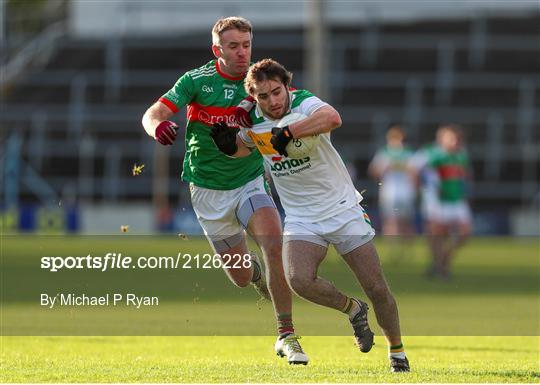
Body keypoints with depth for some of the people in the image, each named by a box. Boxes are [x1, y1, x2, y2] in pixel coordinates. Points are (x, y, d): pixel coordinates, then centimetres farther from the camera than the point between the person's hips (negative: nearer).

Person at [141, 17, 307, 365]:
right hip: (209, 190, 0)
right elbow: (152, 114, -17)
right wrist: (158, 126, -42)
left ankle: (287, 336, -19)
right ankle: (257, 271, 47)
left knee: (274, 244, -26)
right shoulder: (197, 81, -10)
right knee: (241, 277, 6)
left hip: (250, 181, 0)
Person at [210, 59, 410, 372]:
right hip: (301, 219, 3)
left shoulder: (304, 104, -17)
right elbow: (241, 148, 21)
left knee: (377, 289, -4)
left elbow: (332, 118, -41)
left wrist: (288, 133, -38)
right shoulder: (253, 122, -1)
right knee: (299, 279, -24)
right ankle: (352, 310, 5)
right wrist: (227, 142, -1)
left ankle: (397, 352, 19)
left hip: (343, 208, -3)